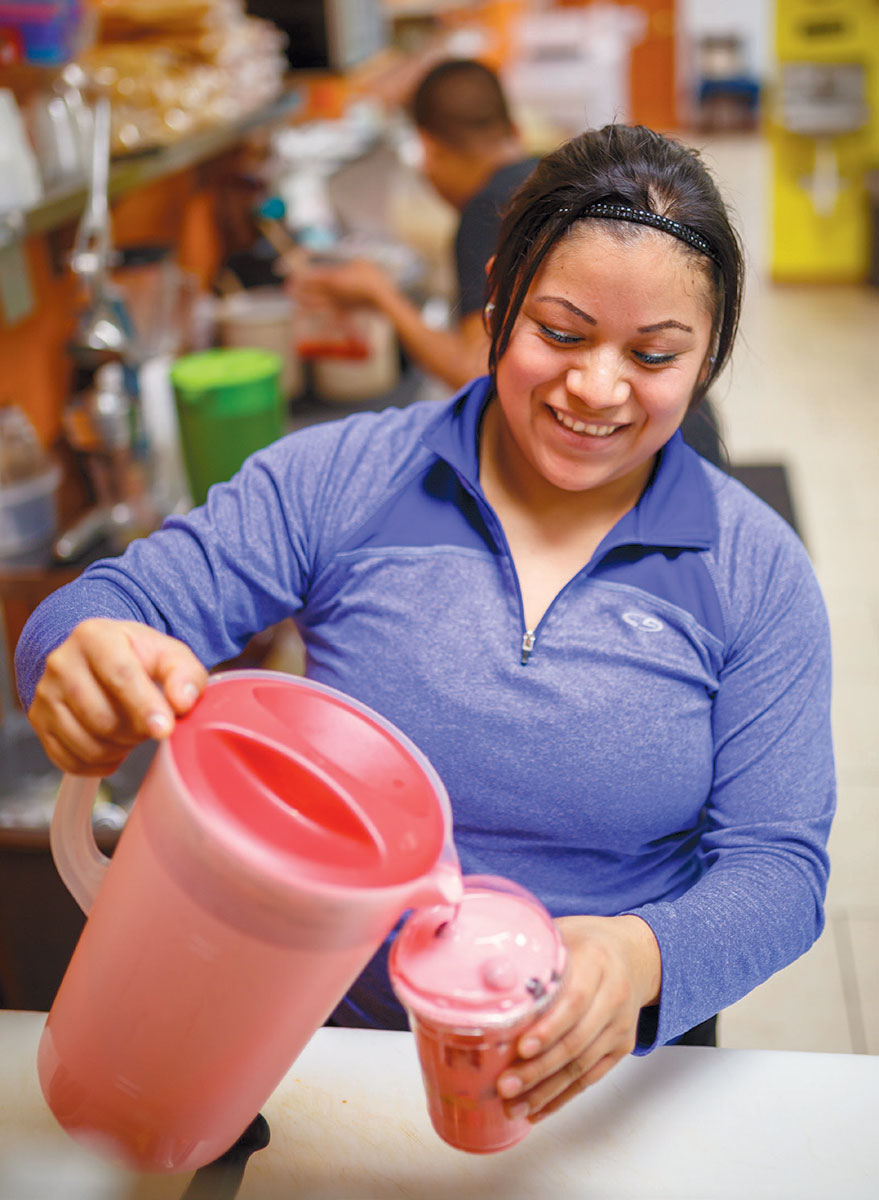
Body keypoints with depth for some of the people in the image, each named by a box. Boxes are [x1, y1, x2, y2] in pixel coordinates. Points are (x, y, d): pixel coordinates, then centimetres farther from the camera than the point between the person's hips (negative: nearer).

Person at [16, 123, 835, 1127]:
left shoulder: (758, 573, 1)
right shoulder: (338, 481, 0)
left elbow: (777, 867, 0)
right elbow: (122, 603, -3)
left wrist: (646, 959, -22)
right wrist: (89, 661, -28)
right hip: (339, 1035, 1)